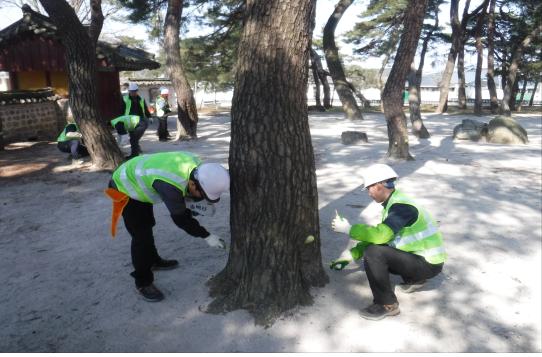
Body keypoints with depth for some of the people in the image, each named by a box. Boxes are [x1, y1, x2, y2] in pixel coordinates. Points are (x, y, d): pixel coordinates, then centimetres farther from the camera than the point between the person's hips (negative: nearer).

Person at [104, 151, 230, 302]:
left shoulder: (196, 165, -21)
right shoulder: (170, 184, -43)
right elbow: (179, 218, -30)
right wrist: (206, 236, -23)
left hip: (138, 180, 8)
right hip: (125, 187, -8)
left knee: (147, 225, 24)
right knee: (141, 235, -8)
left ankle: (153, 261, 44)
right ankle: (143, 283, 7)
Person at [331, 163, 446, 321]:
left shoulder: (401, 206, -23)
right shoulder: (393, 204, 6)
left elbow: (380, 234, -37)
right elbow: (379, 236, 11)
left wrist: (348, 229, -23)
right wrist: (351, 254, 4)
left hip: (428, 264, -9)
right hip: (419, 256, 9)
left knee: (373, 253, -23)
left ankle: (387, 305, -9)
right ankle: (414, 279, 20)